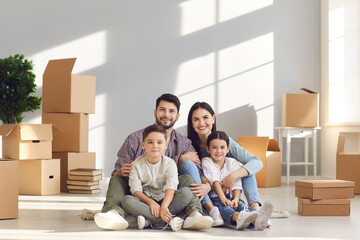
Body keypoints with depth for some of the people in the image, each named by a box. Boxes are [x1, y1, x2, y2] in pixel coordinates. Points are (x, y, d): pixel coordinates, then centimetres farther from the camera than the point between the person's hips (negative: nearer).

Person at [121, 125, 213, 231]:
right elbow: (136, 190, -9)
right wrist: (150, 202, -29)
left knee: (186, 192, -25)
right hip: (145, 201, 0)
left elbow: (171, 187, -17)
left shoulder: (169, 163, -1)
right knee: (126, 200, -30)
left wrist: (164, 206, -36)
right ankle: (169, 219, -42)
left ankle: (148, 221, -39)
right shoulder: (136, 165, 1)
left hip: (165, 200, 0)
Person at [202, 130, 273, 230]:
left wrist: (235, 199, -21)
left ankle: (256, 220, -63)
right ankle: (238, 217, -72)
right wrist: (223, 198, -26)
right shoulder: (206, 162, 3)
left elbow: (237, 186, 0)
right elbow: (215, 182, -12)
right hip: (214, 197, -3)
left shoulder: (233, 163, 10)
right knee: (222, 206, -36)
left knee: (240, 204, -30)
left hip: (230, 197, 3)